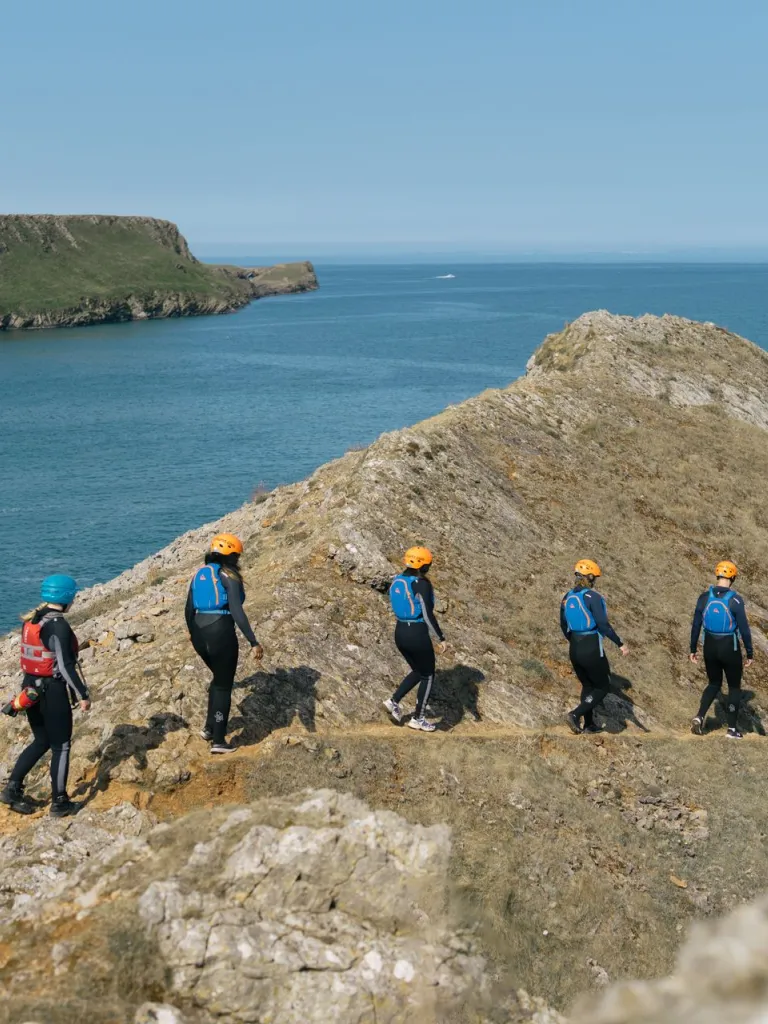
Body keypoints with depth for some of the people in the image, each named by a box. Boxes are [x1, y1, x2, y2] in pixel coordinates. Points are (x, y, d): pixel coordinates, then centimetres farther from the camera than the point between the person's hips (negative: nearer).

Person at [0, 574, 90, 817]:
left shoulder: (31, 620, 5)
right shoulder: (58, 626, -20)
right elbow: (65, 665, -22)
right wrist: (82, 695, -17)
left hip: (31, 687, 8)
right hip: (53, 691, -8)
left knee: (42, 741, 21)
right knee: (61, 746, 5)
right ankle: (59, 802, 12)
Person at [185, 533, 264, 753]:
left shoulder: (199, 573, 12)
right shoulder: (229, 576, -8)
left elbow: (189, 608, 18)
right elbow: (237, 612, -19)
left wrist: (192, 631, 37)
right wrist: (253, 642, -20)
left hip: (199, 633, 7)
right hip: (221, 632, -7)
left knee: (219, 677, 28)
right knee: (224, 685, 7)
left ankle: (209, 728, 29)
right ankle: (218, 741, 9)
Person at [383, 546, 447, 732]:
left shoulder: (397, 581, 6)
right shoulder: (422, 584, -18)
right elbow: (428, 615, -20)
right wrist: (441, 639, -13)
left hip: (400, 633, 8)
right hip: (418, 635, -7)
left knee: (418, 672, 26)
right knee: (428, 676, 13)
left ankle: (394, 701, 13)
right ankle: (418, 719, 18)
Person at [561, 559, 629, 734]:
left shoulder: (567, 597, 6)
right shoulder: (593, 597, -16)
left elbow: (564, 626, 14)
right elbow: (603, 625, -21)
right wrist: (620, 643, -13)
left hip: (575, 650, 7)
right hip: (592, 649, -7)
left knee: (587, 686, 23)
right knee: (603, 687, 8)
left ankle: (589, 724, 25)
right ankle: (576, 714, -8)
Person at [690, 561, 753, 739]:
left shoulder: (704, 597, -5)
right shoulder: (735, 600, -16)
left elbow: (696, 625, 1)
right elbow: (744, 629, -13)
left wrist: (693, 649, 11)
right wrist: (750, 654, -4)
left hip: (710, 647, 4)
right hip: (730, 649, -4)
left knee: (714, 684, 22)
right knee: (734, 687, 14)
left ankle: (700, 717, 4)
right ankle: (732, 729, 16)